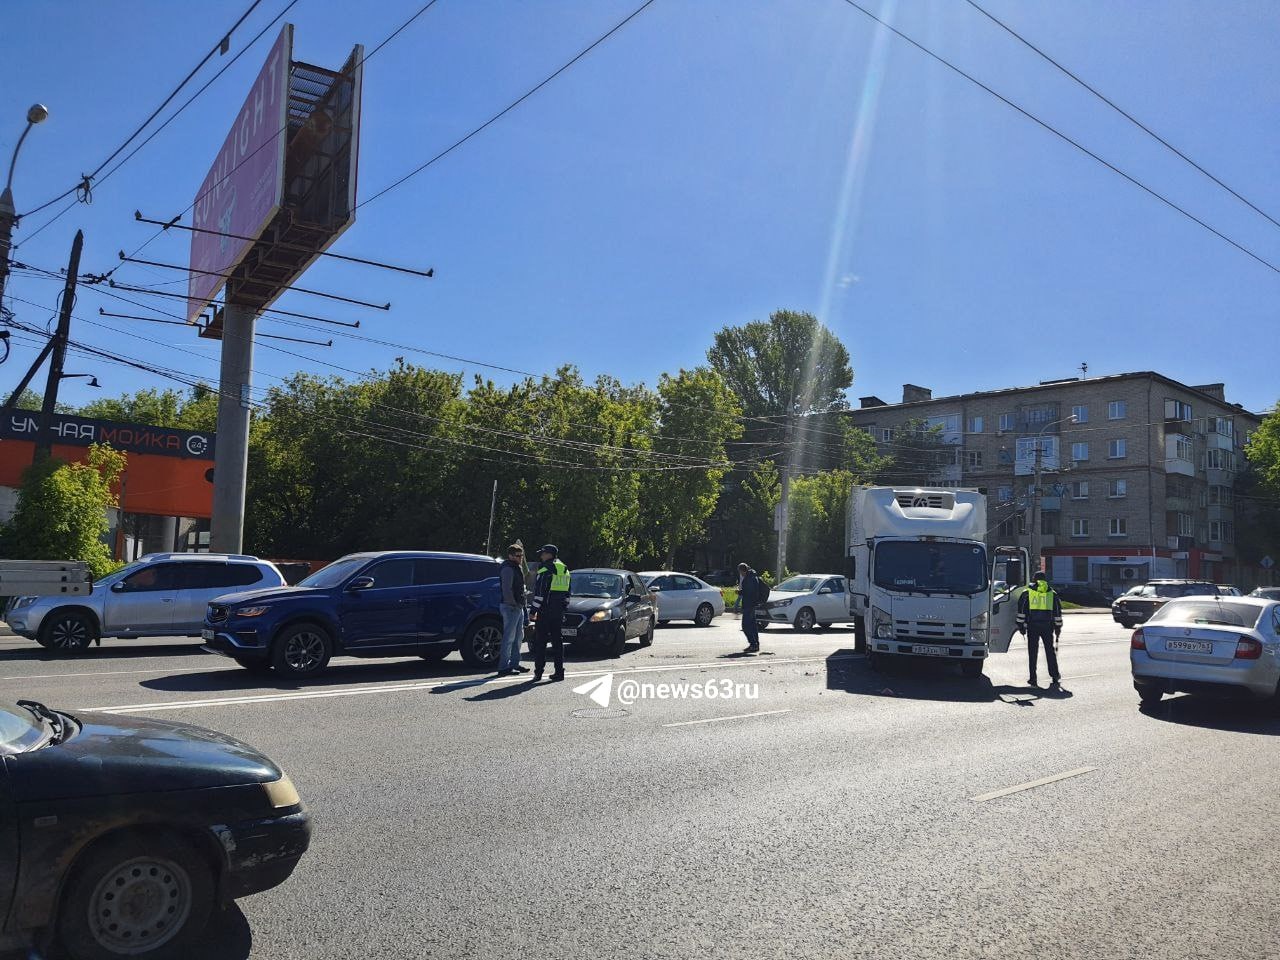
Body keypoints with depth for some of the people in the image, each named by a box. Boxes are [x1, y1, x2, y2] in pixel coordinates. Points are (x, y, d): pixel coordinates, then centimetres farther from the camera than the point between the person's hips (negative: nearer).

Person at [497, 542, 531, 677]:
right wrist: (514, 604, -19)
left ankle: (514, 663, 24)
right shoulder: (508, 569, -13)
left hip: (518, 607, 10)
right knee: (509, 637, -9)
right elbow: (507, 590, -21)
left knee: (519, 636, 16)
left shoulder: (517, 567, 19)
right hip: (511, 607, -10)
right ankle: (504, 667, -6)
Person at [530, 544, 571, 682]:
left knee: (540, 641, -1)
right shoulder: (564, 570, 14)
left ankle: (538, 672, -2)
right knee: (557, 640, 9)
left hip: (546, 610, -7)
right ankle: (559, 671, 8)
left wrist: (534, 610, -13)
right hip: (559, 610, 7)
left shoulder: (545, 570, -11)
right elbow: (567, 593, 19)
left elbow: (539, 592, -16)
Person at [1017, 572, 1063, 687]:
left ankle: (1033, 678, 2)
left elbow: (1021, 610, 2)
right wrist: (1058, 627, 19)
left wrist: (1021, 625, 5)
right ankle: (1055, 677, 4)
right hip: (1048, 626, 2)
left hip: (1032, 626, -2)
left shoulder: (1027, 593, 6)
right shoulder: (1052, 593, 13)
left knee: (1032, 652, 3)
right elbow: (1058, 612, 14)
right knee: (1050, 651, 8)